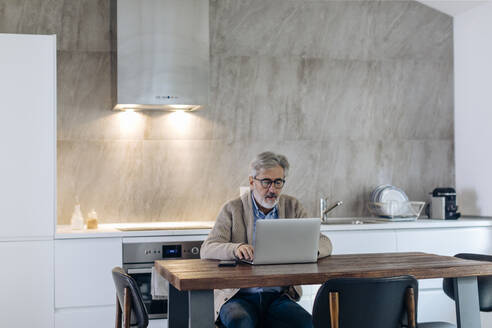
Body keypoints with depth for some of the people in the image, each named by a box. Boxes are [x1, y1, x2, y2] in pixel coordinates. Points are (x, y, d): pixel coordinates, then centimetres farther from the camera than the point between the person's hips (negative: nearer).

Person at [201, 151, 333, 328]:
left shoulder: (293, 207, 12)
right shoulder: (232, 209, 4)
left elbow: (325, 244, 7)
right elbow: (207, 250, -6)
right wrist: (235, 249, -28)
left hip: (279, 296, 2)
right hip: (238, 297, -2)